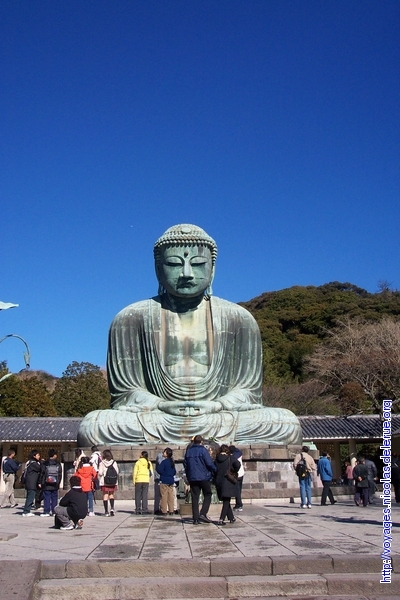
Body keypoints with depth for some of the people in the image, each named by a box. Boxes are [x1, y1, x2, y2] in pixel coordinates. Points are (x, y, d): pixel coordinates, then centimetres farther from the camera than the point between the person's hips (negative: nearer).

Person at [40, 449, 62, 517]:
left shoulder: (45, 464, -3)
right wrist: (58, 483, 12)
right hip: (55, 485, 2)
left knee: (46, 498, 2)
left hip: (46, 485, -2)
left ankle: (46, 512, 1)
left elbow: (42, 474, -2)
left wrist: (42, 483, 5)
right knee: (54, 498, 8)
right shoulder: (58, 464, 3)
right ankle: (54, 511, 9)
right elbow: (60, 475, 5)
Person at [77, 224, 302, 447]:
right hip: (153, 425, -1)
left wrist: (215, 406, -14)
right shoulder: (131, 319, 4)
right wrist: (163, 406, -15)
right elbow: (124, 392, 4)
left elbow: (248, 391, 7)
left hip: (222, 422, 1)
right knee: (92, 426, -28)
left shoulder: (238, 319, 7)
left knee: (288, 425, -25)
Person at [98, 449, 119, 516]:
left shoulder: (102, 463, -7)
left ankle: (106, 511, 5)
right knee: (111, 495, 15)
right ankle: (112, 508, -5)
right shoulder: (114, 463, -2)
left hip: (104, 482, -2)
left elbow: (100, 473, -9)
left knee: (105, 495, 6)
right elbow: (117, 472, -1)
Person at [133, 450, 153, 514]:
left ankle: (138, 510, 5)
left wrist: (134, 481, 2)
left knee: (138, 496, 6)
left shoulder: (138, 462, -2)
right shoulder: (149, 463, 4)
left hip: (138, 480, -1)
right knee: (145, 496, 3)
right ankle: (144, 510, -2)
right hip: (146, 480, 1)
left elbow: (135, 473, -3)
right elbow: (151, 473, 2)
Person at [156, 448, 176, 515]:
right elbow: (174, 472, 15)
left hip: (164, 482, -7)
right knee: (171, 497, 8)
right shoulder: (172, 462, 11)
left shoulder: (164, 462, -13)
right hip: (171, 481, 7)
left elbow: (159, 470, -17)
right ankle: (171, 510, 9)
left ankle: (164, 511, -4)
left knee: (164, 496, -3)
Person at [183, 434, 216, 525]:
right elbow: (209, 463, -12)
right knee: (207, 495, 7)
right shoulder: (202, 450, -8)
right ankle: (203, 514, -8)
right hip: (203, 477, -5)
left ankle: (195, 519, 5)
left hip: (192, 477, 5)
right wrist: (215, 470, 3)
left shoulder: (188, 451, 9)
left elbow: (185, 464, 15)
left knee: (195, 498, 7)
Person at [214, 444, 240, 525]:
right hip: (228, 482, -4)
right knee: (226, 501, -2)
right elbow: (237, 464, -17)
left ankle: (231, 518, 25)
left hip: (219, 482, 4)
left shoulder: (217, 459, 4)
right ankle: (221, 519, -14)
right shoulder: (230, 457, -4)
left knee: (226, 500, 16)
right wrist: (234, 472, -1)